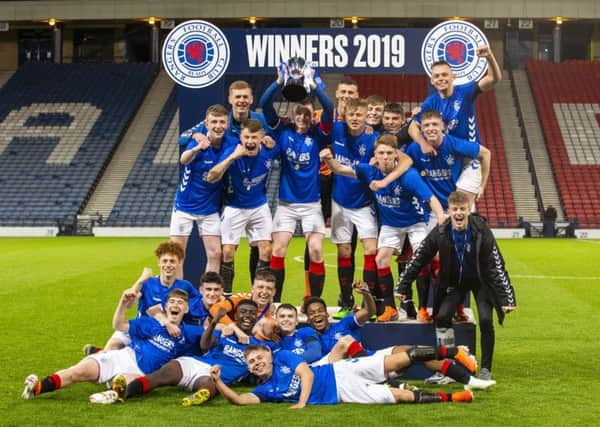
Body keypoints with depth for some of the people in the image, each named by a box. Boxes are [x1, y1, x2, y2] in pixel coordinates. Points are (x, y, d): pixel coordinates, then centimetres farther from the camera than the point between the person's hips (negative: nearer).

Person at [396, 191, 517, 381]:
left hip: (481, 281, -2)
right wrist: (402, 287, -8)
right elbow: (418, 260, -9)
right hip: (454, 282, 2)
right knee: (442, 317, -15)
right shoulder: (440, 233, -19)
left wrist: (507, 299, -25)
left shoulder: (481, 231, -24)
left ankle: (486, 369, -2)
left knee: (485, 320, -18)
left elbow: (497, 266, -22)